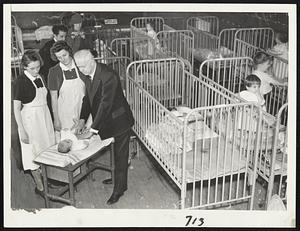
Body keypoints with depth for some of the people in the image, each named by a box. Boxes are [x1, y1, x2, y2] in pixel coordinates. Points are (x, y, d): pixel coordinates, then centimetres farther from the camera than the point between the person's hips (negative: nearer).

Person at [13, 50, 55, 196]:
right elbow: (16, 108, -14)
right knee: (34, 152, 3)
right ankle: (40, 187, 15)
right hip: (30, 119, -7)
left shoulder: (40, 78, 4)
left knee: (47, 148, 15)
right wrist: (22, 130, -17)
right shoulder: (21, 81, -16)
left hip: (44, 116, 7)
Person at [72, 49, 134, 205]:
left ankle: (119, 188, 17)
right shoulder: (88, 74, -1)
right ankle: (117, 177, 43)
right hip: (106, 121, 8)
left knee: (120, 155, 5)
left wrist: (93, 129, -28)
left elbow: (105, 104, -30)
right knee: (113, 153, 23)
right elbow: (88, 97, 7)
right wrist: (82, 119, -5)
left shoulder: (108, 76, -29)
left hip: (119, 120, -8)